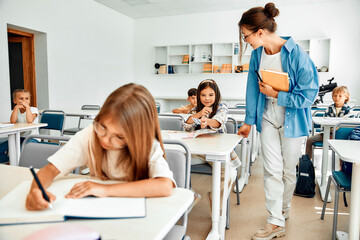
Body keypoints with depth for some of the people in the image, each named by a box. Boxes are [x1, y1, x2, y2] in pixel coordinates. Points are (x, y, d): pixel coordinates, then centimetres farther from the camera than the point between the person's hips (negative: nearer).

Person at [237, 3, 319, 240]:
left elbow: (308, 94, -16)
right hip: (268, 119, 4)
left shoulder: (297, 55, -21)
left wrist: (276, 94, -22)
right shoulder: (257, 54, -4)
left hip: (292, 120, -4)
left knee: (288, 169, 12)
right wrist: (249, 121, 11)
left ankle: (283, 210, 37)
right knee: (272, 170, 3)